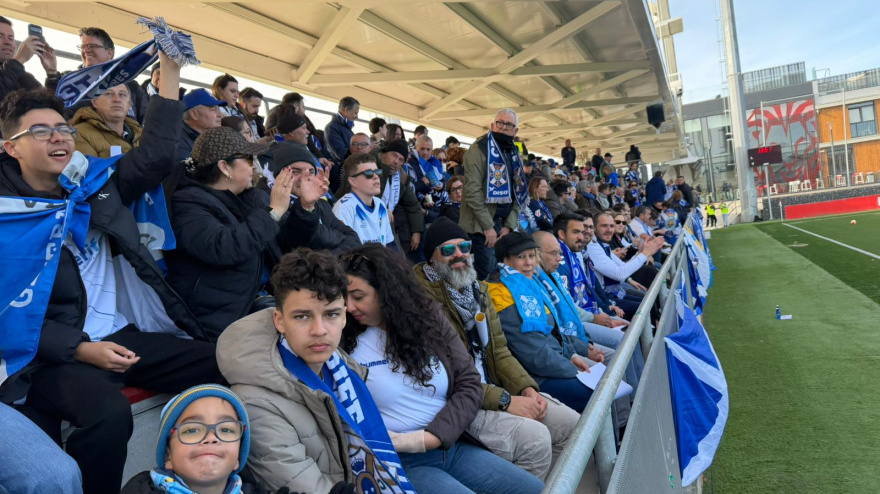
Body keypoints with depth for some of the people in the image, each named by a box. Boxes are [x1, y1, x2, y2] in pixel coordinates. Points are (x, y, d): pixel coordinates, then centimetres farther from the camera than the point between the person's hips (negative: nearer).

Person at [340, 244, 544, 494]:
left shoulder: (430, 318, 4)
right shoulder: (345, 344, -5)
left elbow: (470, 385, -1)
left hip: (451, 446, 5)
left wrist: (433, 436, -13)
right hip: (398, 463, -4)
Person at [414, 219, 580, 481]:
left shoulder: (478, 290, 12)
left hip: (495, 388, 8)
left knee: (572, 424, 3)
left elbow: (499, 350, 13)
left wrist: (526, 387, -5)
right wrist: (505, 401, -19)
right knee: (535, 438, -25)